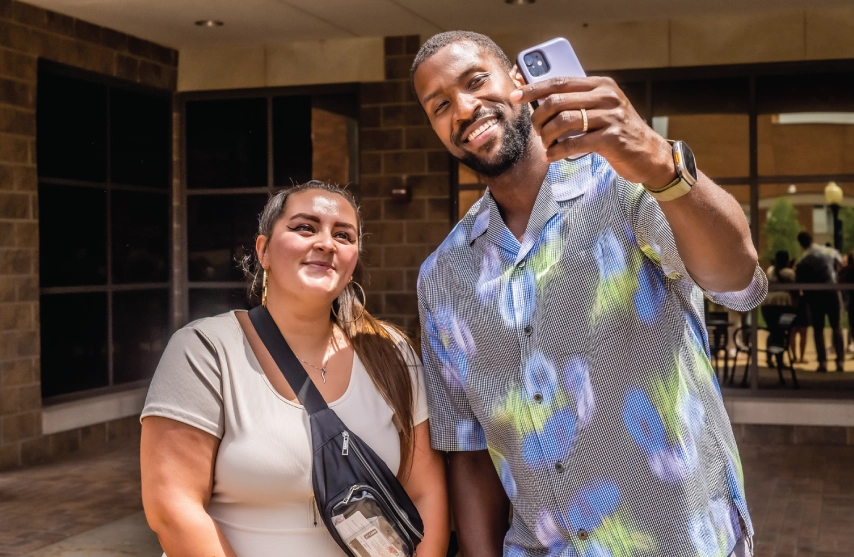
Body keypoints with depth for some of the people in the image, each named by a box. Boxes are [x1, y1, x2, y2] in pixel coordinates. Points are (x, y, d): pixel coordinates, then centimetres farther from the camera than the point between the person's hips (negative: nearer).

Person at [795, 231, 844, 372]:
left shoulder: (801, 261, -6)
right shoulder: (829, 252, 1)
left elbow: (800, 283, -2)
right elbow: (839, 261, 22)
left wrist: (807, 297, 11)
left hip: (814, 295, -1)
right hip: (831, 292, 1)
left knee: (818, 329, 7)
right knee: (836, 326, 11)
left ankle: (822, 362, -4)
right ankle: (840, 361, 2)